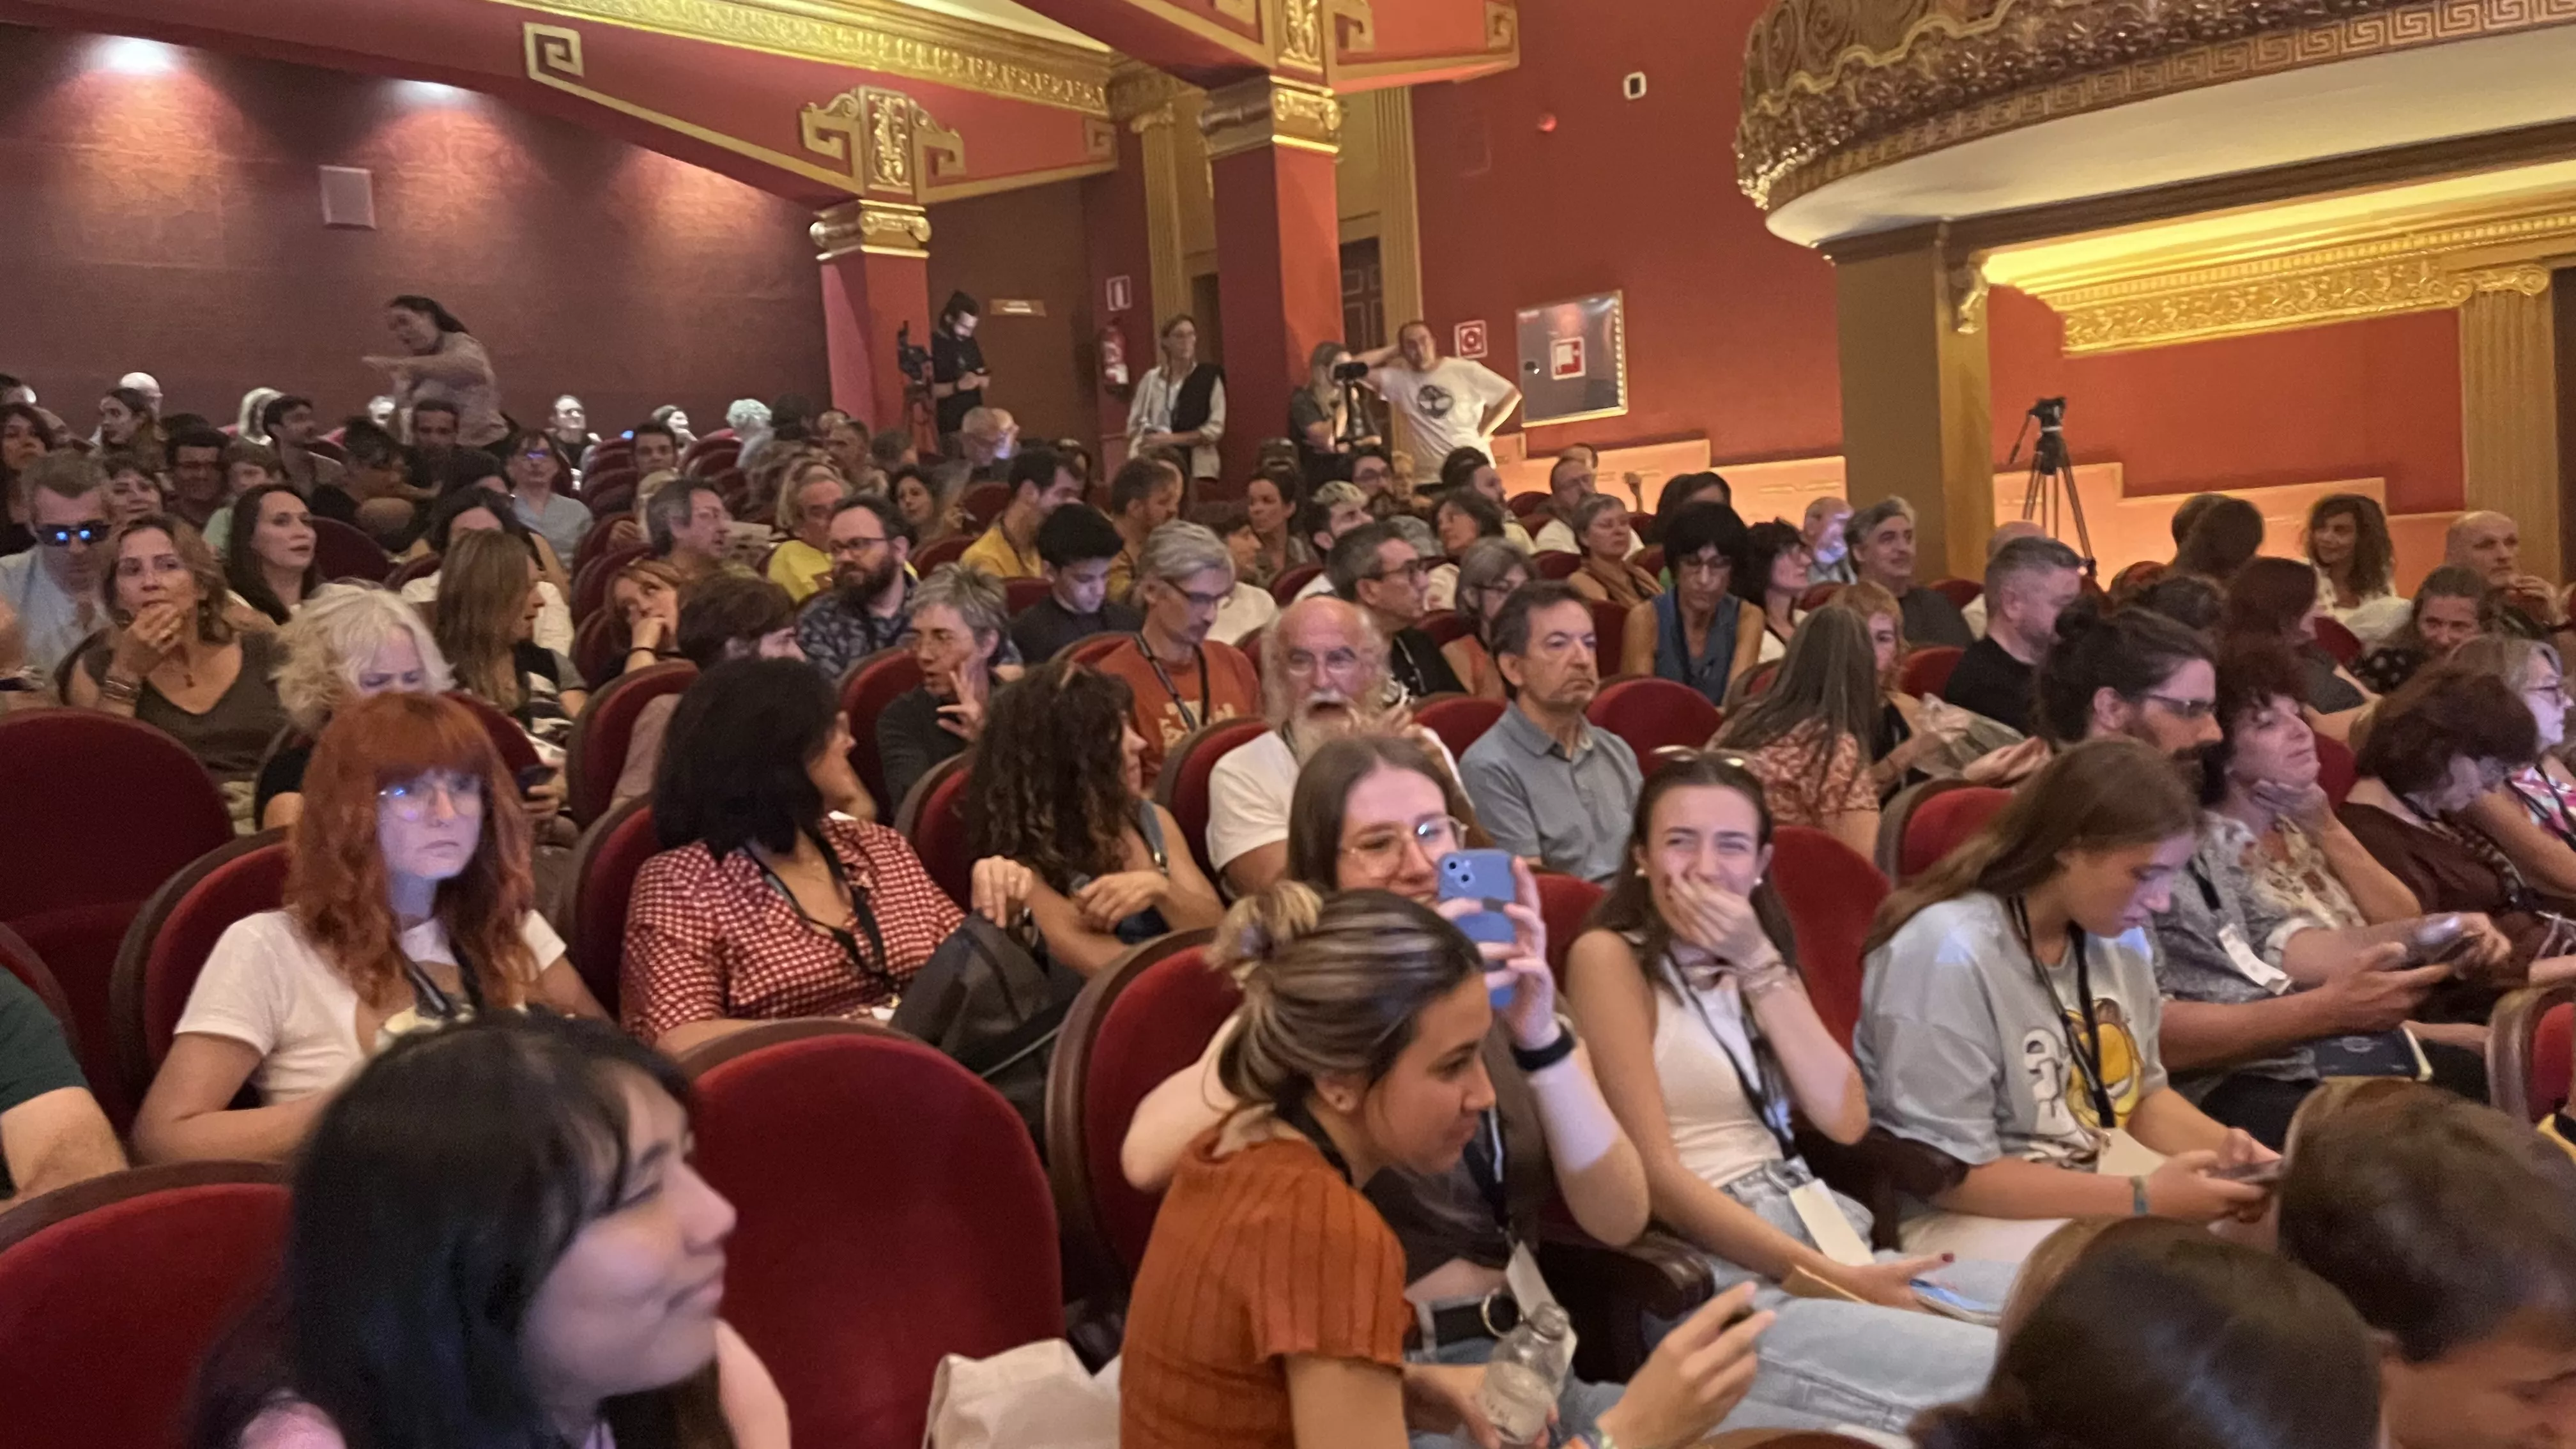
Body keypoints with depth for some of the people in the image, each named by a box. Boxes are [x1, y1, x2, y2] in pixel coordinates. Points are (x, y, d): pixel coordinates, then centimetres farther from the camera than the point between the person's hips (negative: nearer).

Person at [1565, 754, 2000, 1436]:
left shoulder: (1755, 956, 16)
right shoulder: (1610, 956, -6)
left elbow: (1845, 1120, 1)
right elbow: (1655, 1174, -14)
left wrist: (1759, 963, -6)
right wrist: (1826, 1278, -18)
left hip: (1823, 1231, 7)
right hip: (1713, 1272, -7)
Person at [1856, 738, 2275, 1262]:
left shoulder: (2118, 936, 0)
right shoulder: (1948, 953, -24)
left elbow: (2141, 1093, 15)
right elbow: (1949, 1176, -21)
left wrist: (2225, 1147, -5)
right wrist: (2143, 1200, -22)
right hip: (1963, 1217, -8)